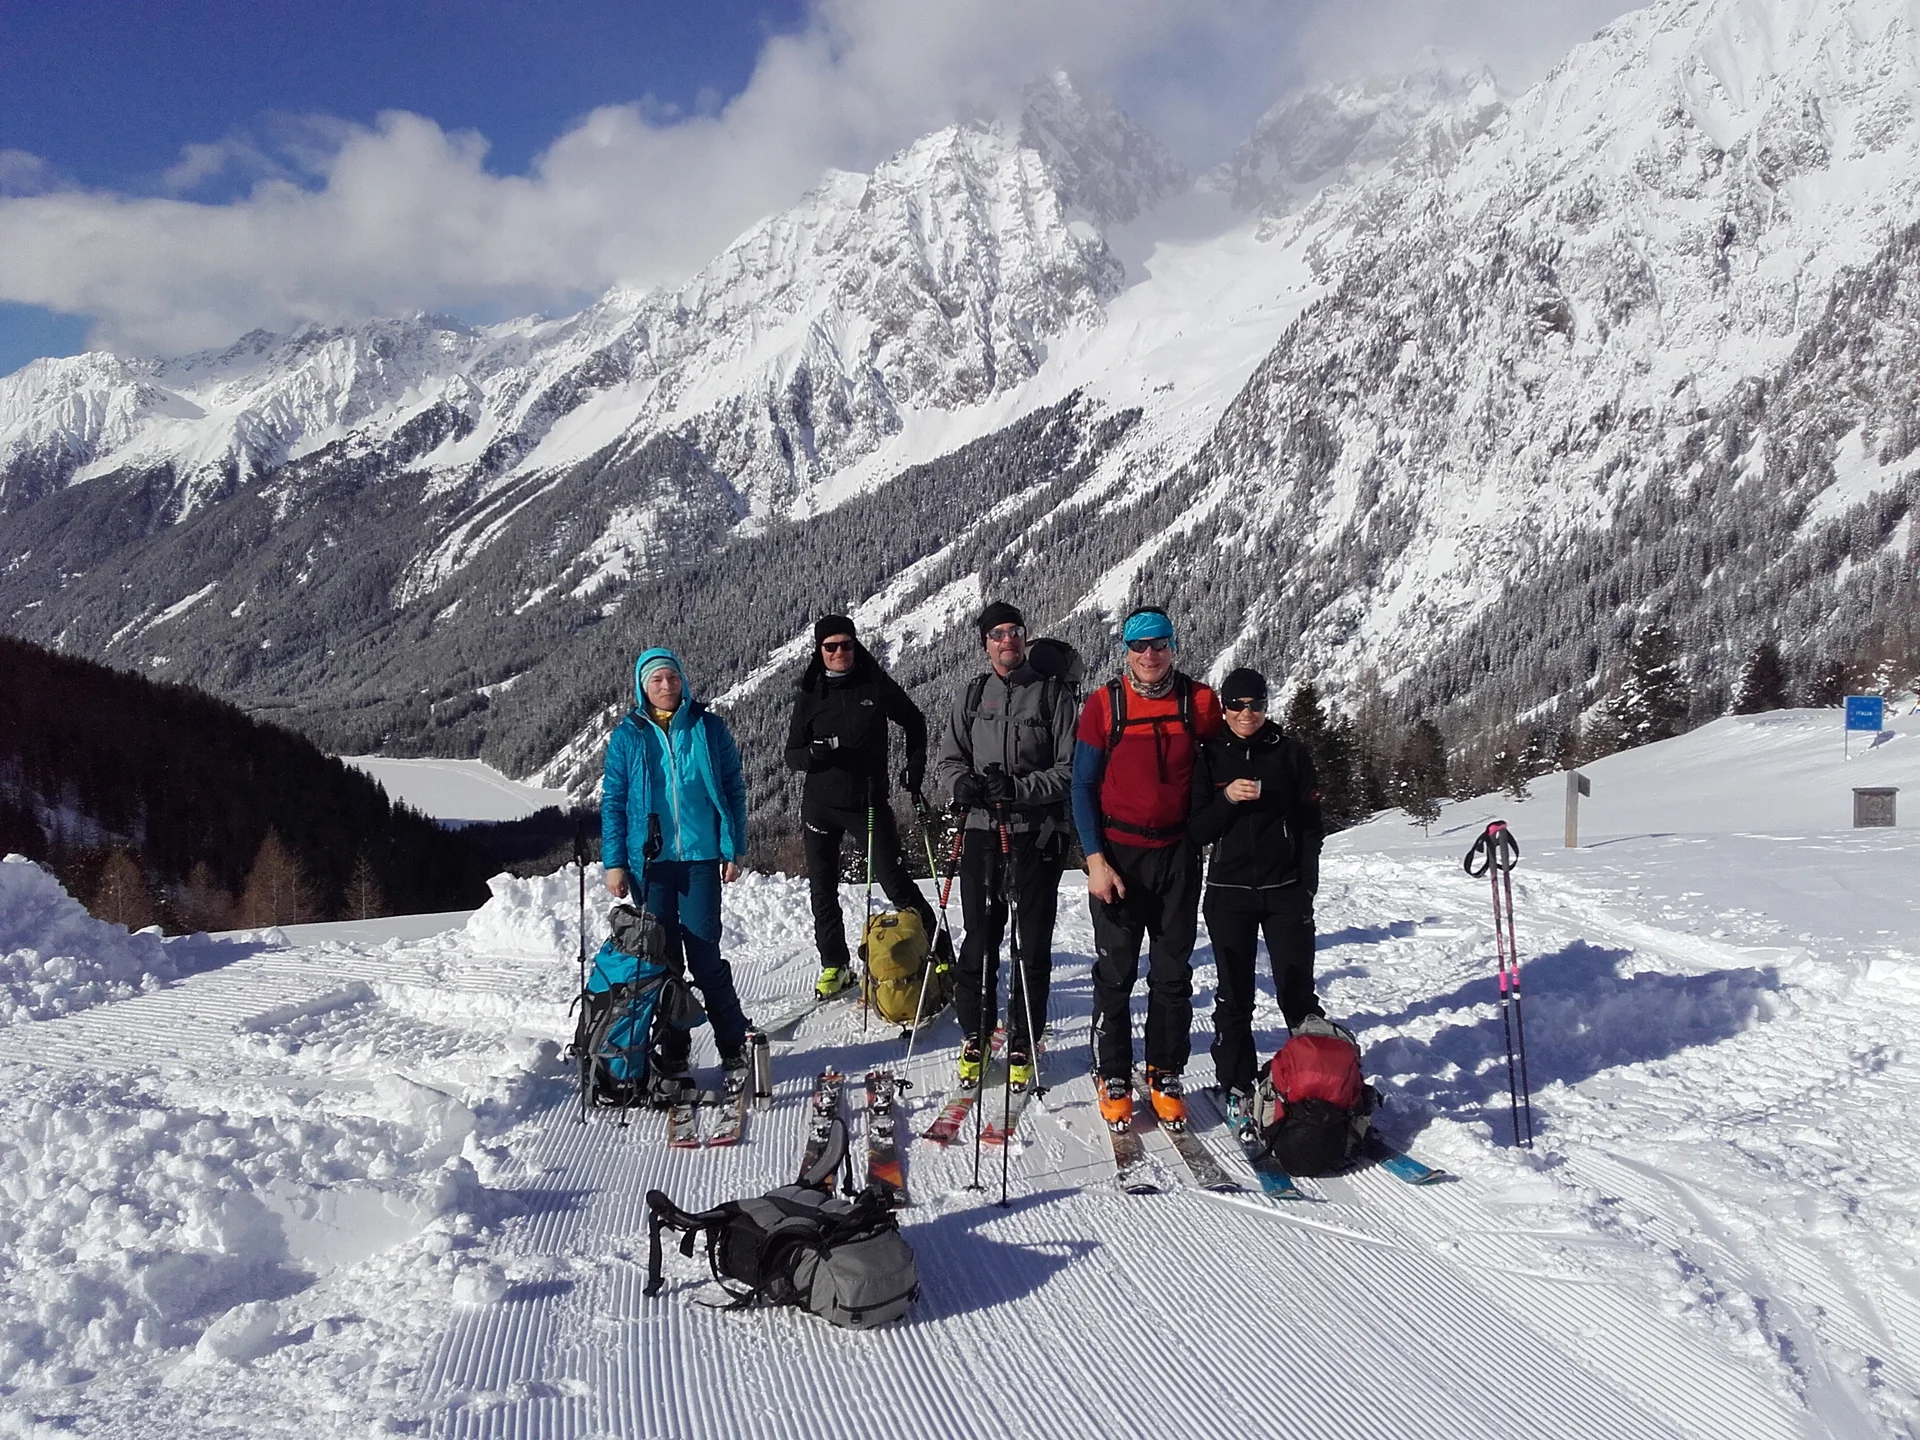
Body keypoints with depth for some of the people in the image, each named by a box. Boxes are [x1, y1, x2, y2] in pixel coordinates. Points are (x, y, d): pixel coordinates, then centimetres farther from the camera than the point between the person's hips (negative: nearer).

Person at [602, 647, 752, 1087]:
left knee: (705, 955, -5)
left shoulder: (709, 728, 4)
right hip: (649, 859, 2)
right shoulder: (627, 736, 5)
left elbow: (734, 790, 6)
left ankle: (735, 1047, 4)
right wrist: (614, 862, 0)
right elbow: (612, 802, 6)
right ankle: (671, 1052, 14)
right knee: (661, 957, 5)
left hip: (700, 856, -1)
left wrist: (734, 850, 1)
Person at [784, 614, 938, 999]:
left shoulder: (877, 685, -2)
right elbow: (792, 755, 2)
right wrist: (814, 753, -20)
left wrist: (915, 765, 3)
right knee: (823, 890, 7)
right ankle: (834, 964, 21)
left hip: (869, 801, -2)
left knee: (895, 881, -6)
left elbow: (914, 721, 14)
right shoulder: (809, 694, 1)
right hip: (820, 804, 2)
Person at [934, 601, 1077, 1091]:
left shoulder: (1053, 693, 0)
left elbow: (1069, 771, -4)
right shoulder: (971, 696, 10)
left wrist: (1019, 788, -16)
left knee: (1032, 943, 3)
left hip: (1039, 834, -2)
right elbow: (948, 760, 13)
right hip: (983, 830, 2)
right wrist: (962, 782, -9)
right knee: (980, 937, 4)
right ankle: (974, 1036, 18)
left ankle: (1023, 1043, 14)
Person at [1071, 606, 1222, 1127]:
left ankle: (1166, 1076, 19)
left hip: (1178, 853, 1)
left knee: (1173, 972, 8)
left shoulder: (1200, 701, -1)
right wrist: (1095, 860, -9)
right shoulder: (1104, 704, -4)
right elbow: (1083, 785, -2)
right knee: (1115, 972, 3)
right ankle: (1114, 1079, 15)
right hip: (1117, 854, -1)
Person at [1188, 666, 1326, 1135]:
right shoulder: (1210, 757, 4)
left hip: (1285, 890, 0)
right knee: (1234, 995, 2)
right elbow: (1196, 831, 1)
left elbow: (1311, 823, 5)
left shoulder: (1290, 752, 4)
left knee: (1297, 991, -1)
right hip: (1229, 891, 0)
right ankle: (1237, 1088, 11)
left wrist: (1307, 886, -1)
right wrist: (1226, 799, -17)